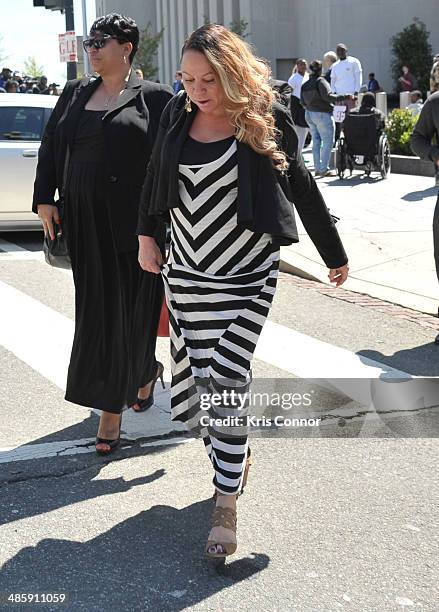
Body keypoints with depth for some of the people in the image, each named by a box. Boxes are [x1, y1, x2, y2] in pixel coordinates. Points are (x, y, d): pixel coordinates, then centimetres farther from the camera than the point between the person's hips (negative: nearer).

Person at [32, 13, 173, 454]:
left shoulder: (154, 97, -2)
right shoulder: (75, 94, 13)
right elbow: (50, 148, 14)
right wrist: (44, 200, 4)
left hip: (133, 223, -5)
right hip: (85, 223, 5)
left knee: (131, 308, 1)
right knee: (97, 312, 9)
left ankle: (113, 409, 15)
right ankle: (145, 371, 33)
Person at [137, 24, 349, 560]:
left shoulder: (266, 120, -8)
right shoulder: (177, 114, 1)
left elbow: (302, 189, 0)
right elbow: (155, 178, 17)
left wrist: (335, 255, 7)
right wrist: (145, 235, 20)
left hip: (246, 276, -4)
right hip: (187, 273, 4)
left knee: (224, 380, -9)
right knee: (193, 377, 7)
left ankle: (226, 505, 0)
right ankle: (234, 456, 34)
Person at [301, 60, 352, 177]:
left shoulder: (305, 84, 9)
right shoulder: (320, 81, -12)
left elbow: (303, 102, 12)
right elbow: (327, 96, -23)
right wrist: (344, 97, -22)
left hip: (309, 114, 8)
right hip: (322, 114, -8)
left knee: (316, 141, 12)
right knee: (327, 142, -2)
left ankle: (317, 168, 11)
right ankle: (324, 169, -5)